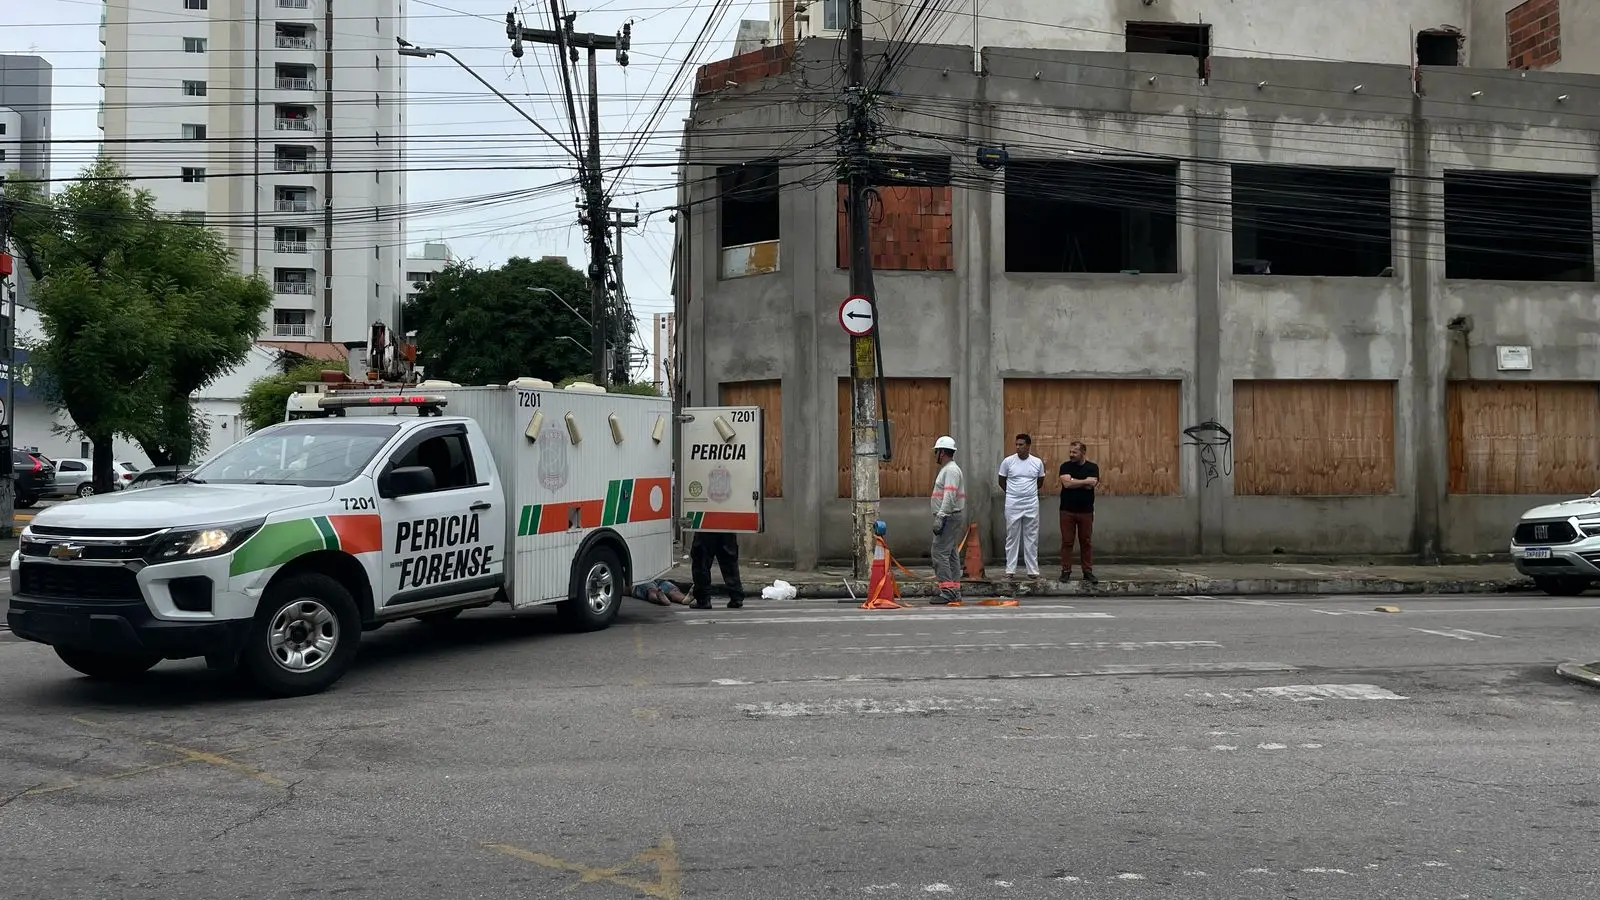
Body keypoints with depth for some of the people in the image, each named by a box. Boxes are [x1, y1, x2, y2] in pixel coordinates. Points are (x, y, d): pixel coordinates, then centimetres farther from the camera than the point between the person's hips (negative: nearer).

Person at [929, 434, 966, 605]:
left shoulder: (950, 470, -14)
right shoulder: (948, 469, 20)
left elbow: (949, 496, -23)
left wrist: (940, 517, -27)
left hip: (949, 517, -11)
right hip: (950, 517, 11)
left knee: (940, 553, -13)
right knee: (950, 554, 11)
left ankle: (947, 591, -16)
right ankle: (955, 591, 13)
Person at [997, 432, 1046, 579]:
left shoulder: (1038, 462, 0)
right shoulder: (1008, 461, -4)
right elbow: (1001, 481, 8)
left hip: (1031, 505, 1)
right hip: (1013, 505, -1)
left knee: (1031, 538, 5)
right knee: (1012, 537, 3)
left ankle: (1033, 570, 10)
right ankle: (1010, 570, 8)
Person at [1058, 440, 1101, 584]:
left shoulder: (1092, 467, 0)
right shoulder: (1065, 466, 0)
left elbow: (1090, 485, -15)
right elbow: (1066, 483, -16)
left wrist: (1073, 481, -10)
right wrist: (1085, 481, -12)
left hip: (1086, 511, 0)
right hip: (1067, 511, 0)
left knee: (1086, 542, 5)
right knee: (1067, 542, 2)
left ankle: (1088, 572, 11)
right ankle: (1066, 571, 8)